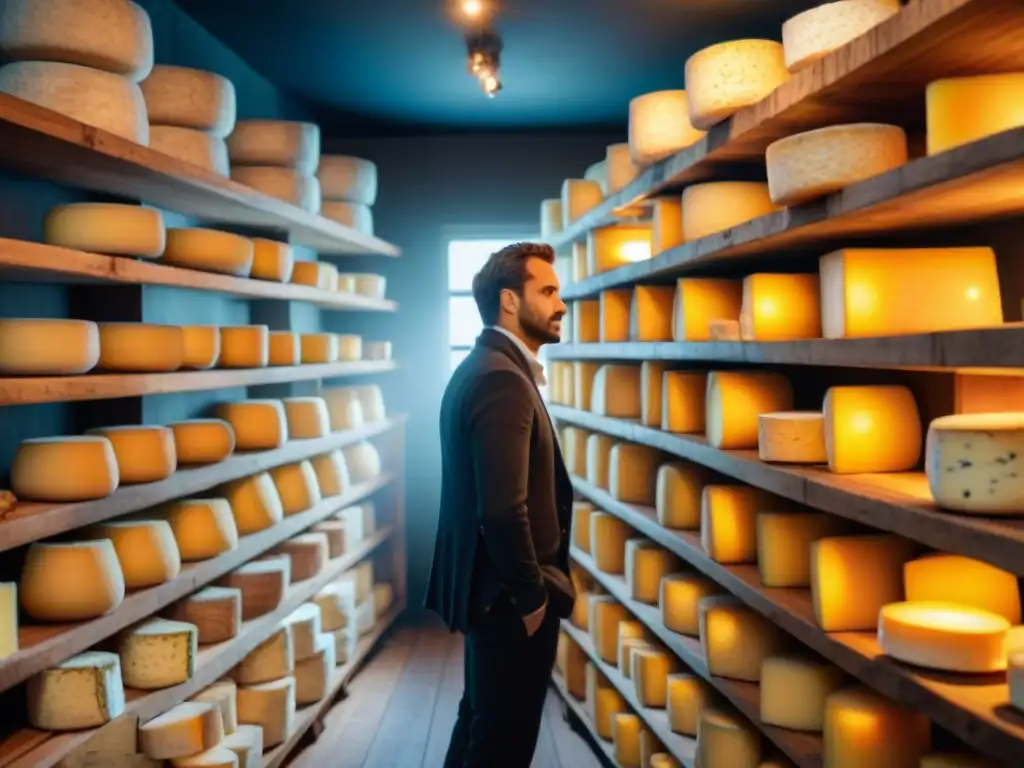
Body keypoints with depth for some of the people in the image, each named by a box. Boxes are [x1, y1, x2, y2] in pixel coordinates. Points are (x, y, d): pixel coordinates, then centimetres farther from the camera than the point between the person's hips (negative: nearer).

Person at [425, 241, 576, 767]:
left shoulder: (483, 368, 10)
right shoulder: (502, 379, -22)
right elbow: (503, 510, -30)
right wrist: (533, 596, -17)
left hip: (490, 589, 10)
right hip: (510, 599, -10)